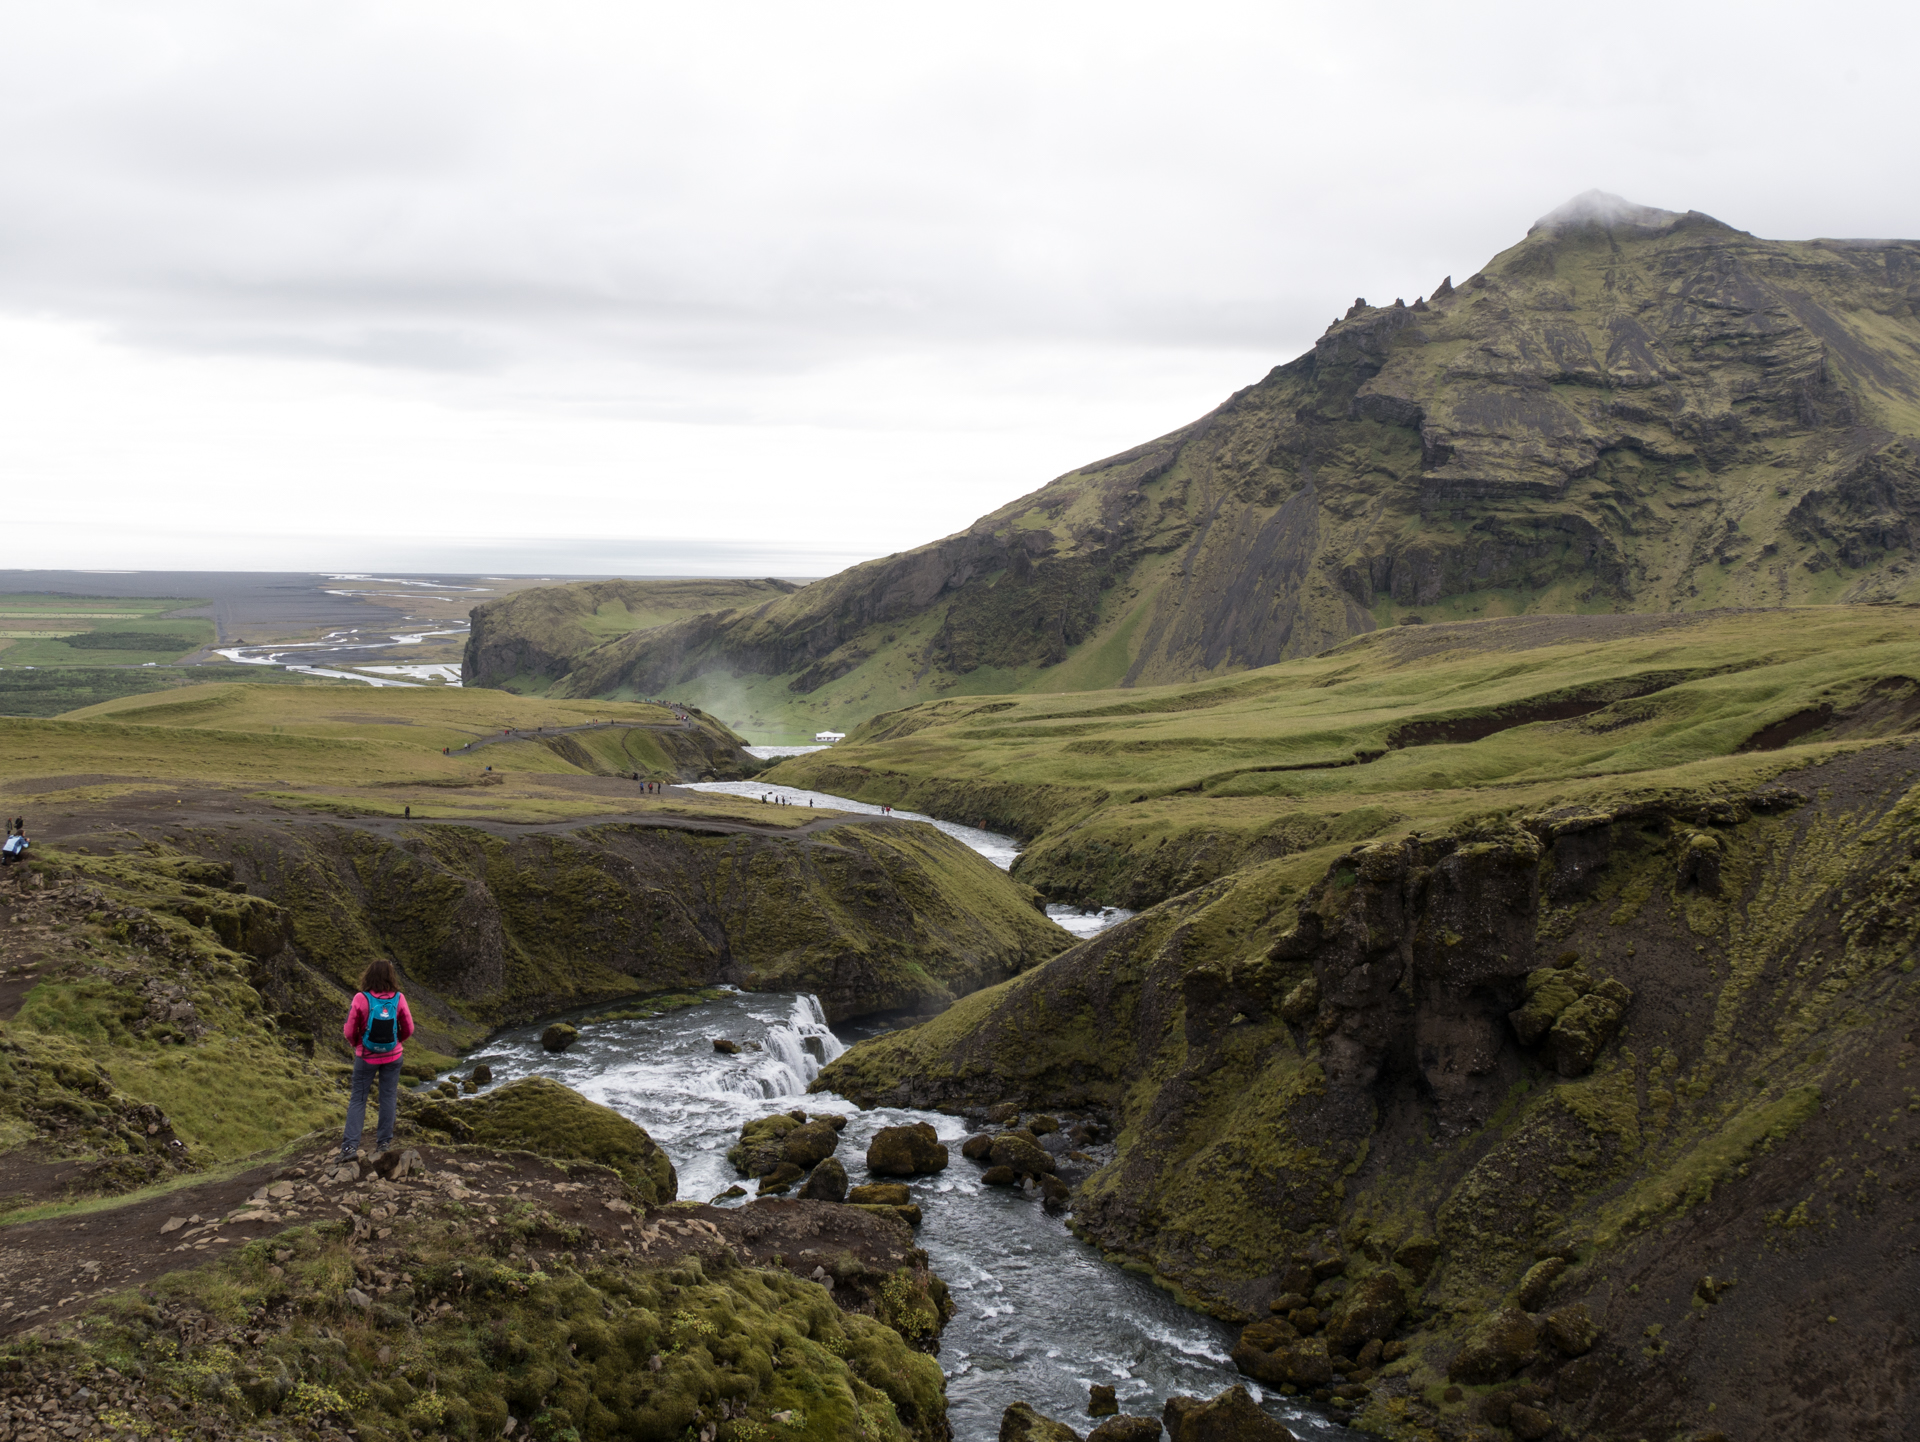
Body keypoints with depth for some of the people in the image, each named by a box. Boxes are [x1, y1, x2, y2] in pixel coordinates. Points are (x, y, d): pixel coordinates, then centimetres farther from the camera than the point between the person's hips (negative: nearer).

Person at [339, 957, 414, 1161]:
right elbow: (408, 1029, -1)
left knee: (358, 1099, 6)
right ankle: (384, 1141, 18)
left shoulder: (361, 999, -17)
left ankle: (350, 1145, 0)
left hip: (366, 1056, -1)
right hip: (392, 1056, 1)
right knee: (389, 1097, 13)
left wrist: (357, 1043, 10)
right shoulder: (398, 999, -11)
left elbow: (349, 1032, -11)